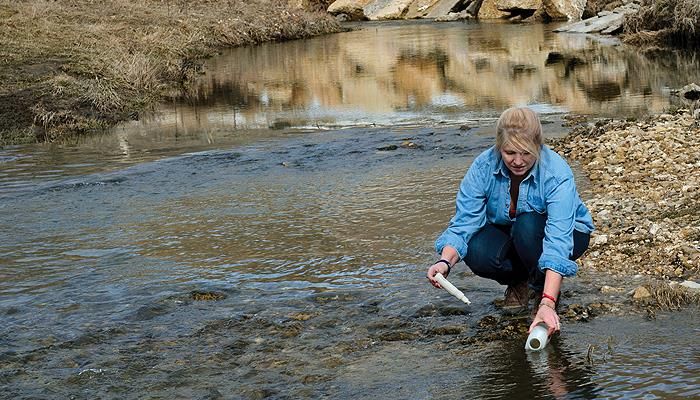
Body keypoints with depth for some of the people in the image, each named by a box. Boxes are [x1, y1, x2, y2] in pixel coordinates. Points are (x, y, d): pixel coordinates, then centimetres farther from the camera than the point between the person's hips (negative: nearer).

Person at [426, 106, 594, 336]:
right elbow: (464, 222, -22)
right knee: (477, 253, -30)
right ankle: (520, 282, 5)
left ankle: (547, 290, -7)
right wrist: (445, 262, -44)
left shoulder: (557, 174, -33)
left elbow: (558, 242, -42)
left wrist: (548, 304, -52)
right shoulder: (483, 167, -22)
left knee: (527, 226, -36)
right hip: (507, 232, 3)